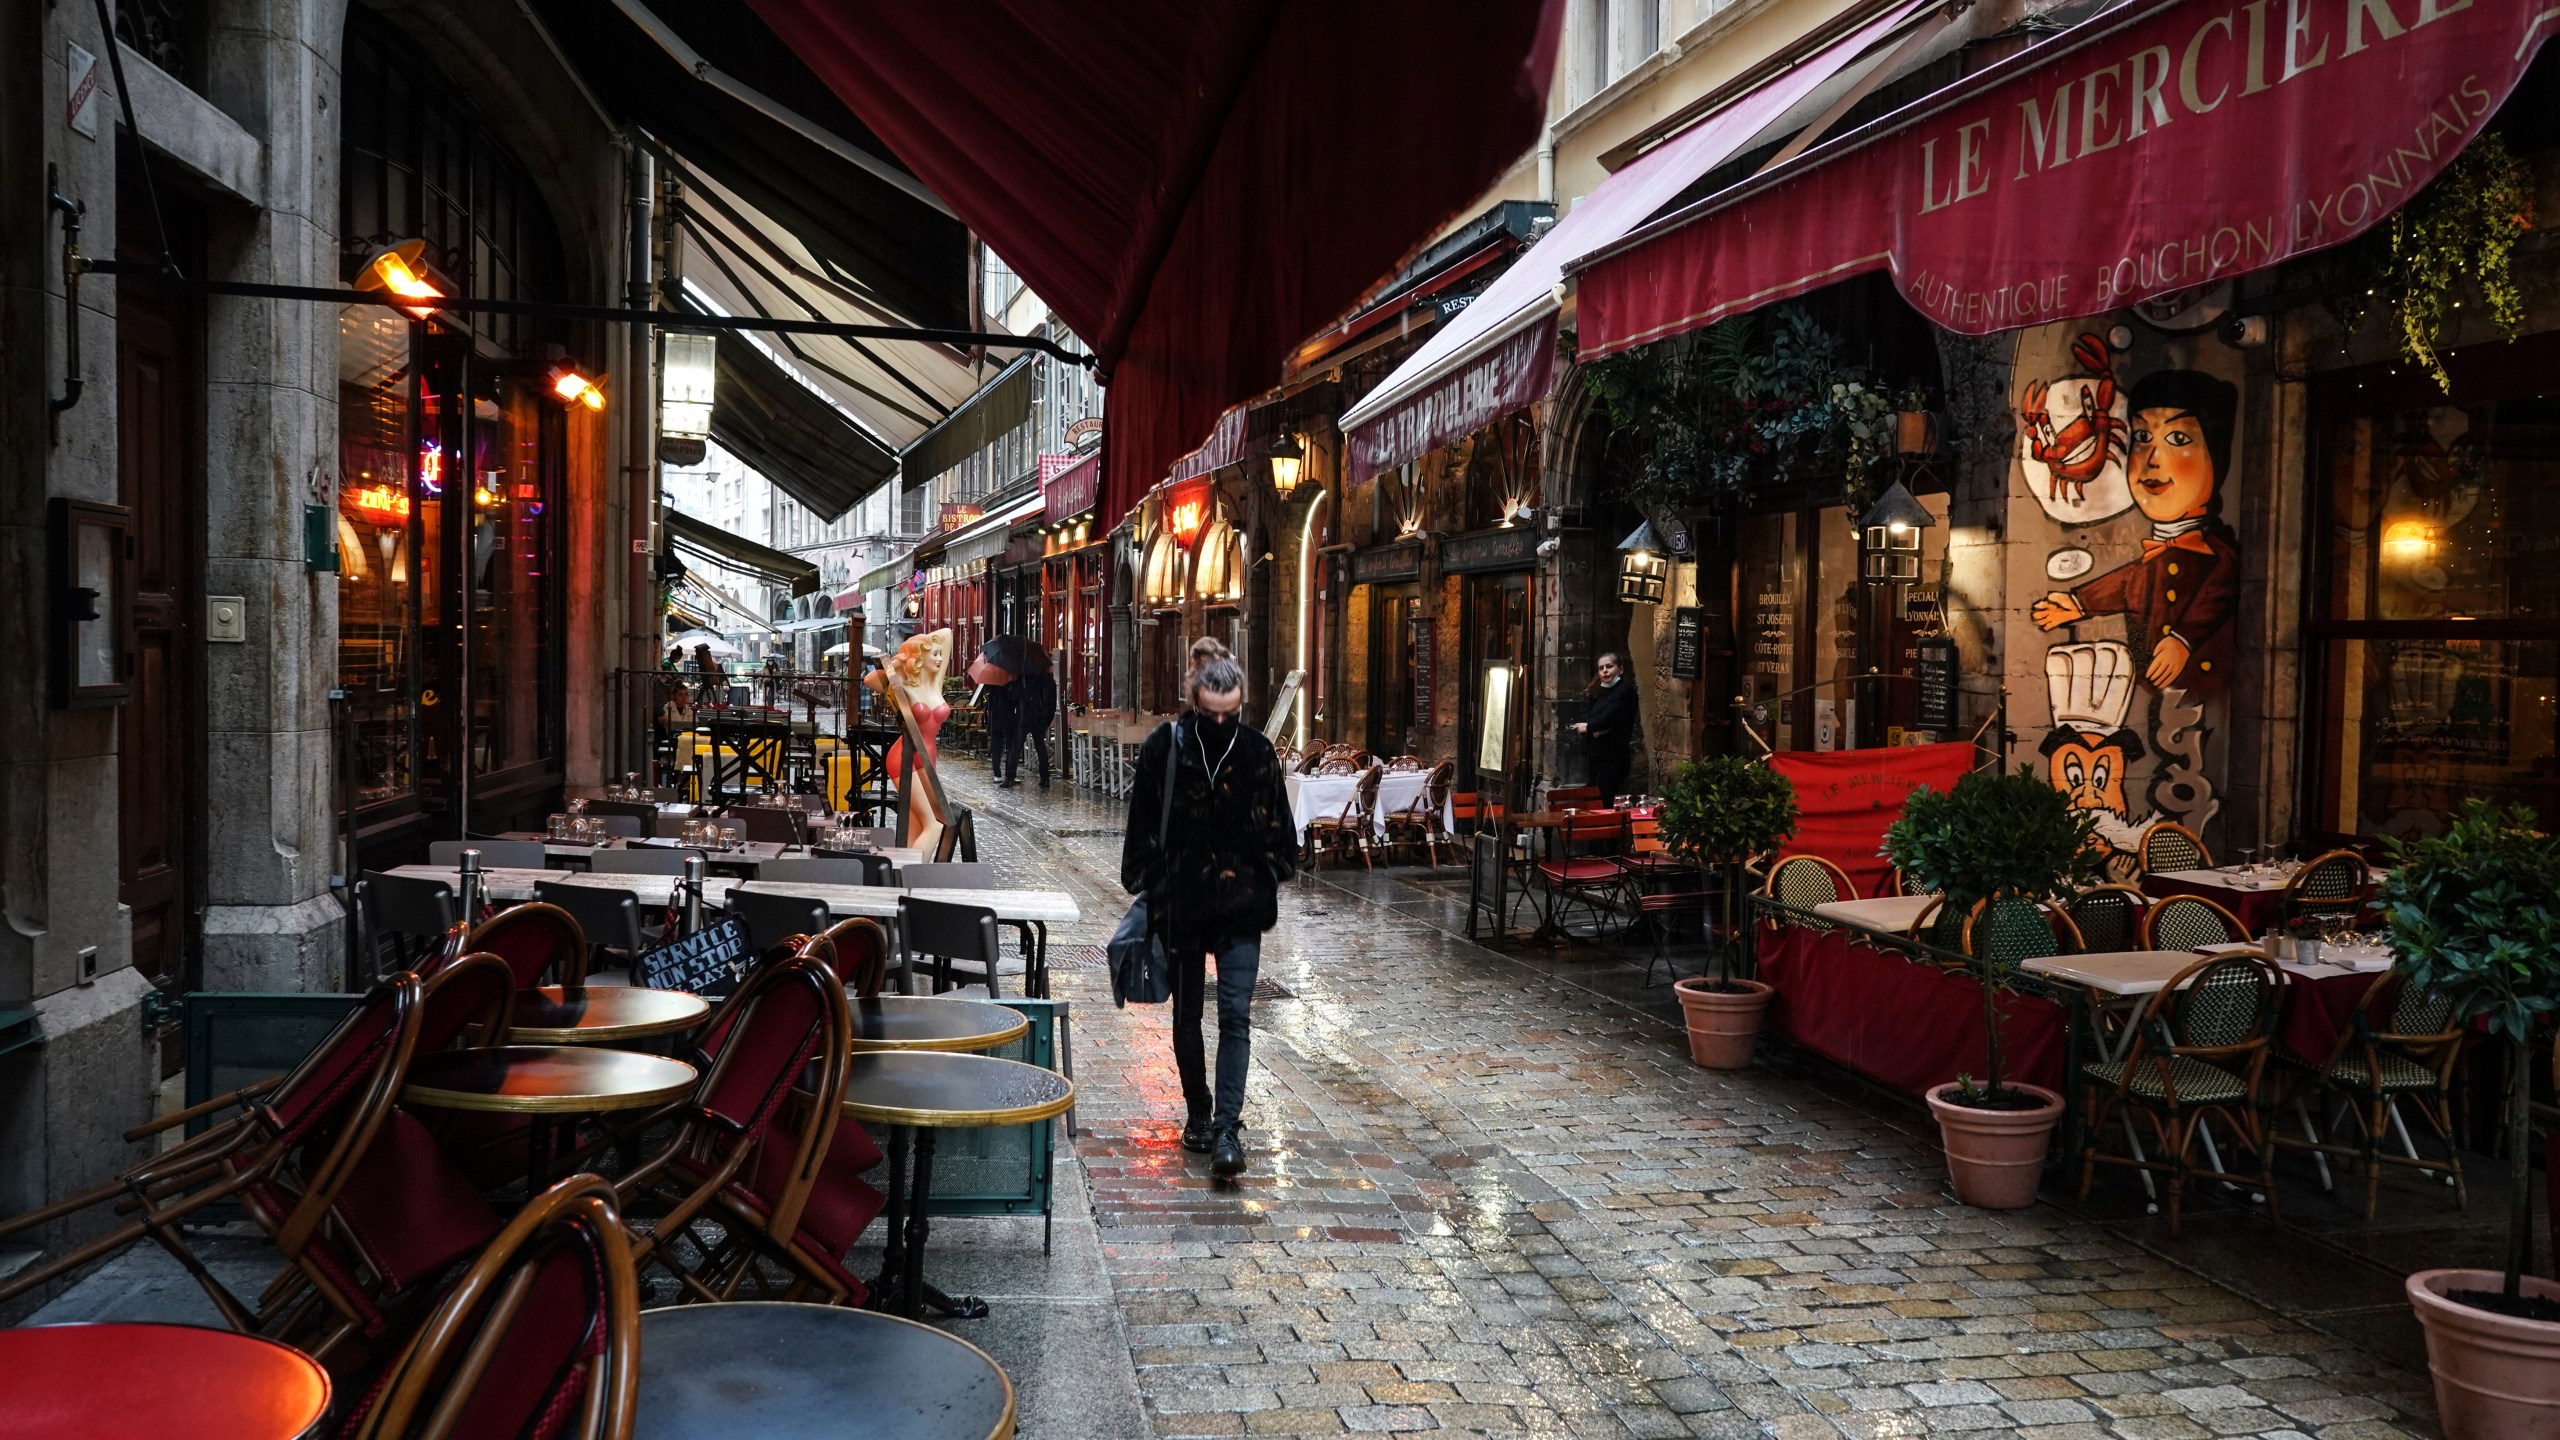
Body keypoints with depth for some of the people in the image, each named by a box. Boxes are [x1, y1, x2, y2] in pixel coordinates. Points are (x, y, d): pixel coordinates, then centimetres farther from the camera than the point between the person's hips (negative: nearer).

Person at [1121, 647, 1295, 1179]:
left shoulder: (1256, 750, -3)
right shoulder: (1163, 748, -6)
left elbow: (1277, 827, 8)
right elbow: (1143, 829, 1)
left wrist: (1267, 882, 3)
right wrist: (1153, 891, -1)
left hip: (1241, 904, 0)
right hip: (1181, 904, 1)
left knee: (1235, 1014, -8)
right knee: (1187, 1015, 12)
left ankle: (1226, 1129, -9)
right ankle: (1198, 1114, 28)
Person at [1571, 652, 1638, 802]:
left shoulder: (1625, 690, -6)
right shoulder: (1599, 693, 18)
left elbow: (1608, 717, -17)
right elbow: (1583, 721, 10)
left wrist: (1588, 727, 0)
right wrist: (1594, 731, -11)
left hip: (1614, 758, -8)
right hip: (1597, 756, 8)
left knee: (1605, 803, -13)